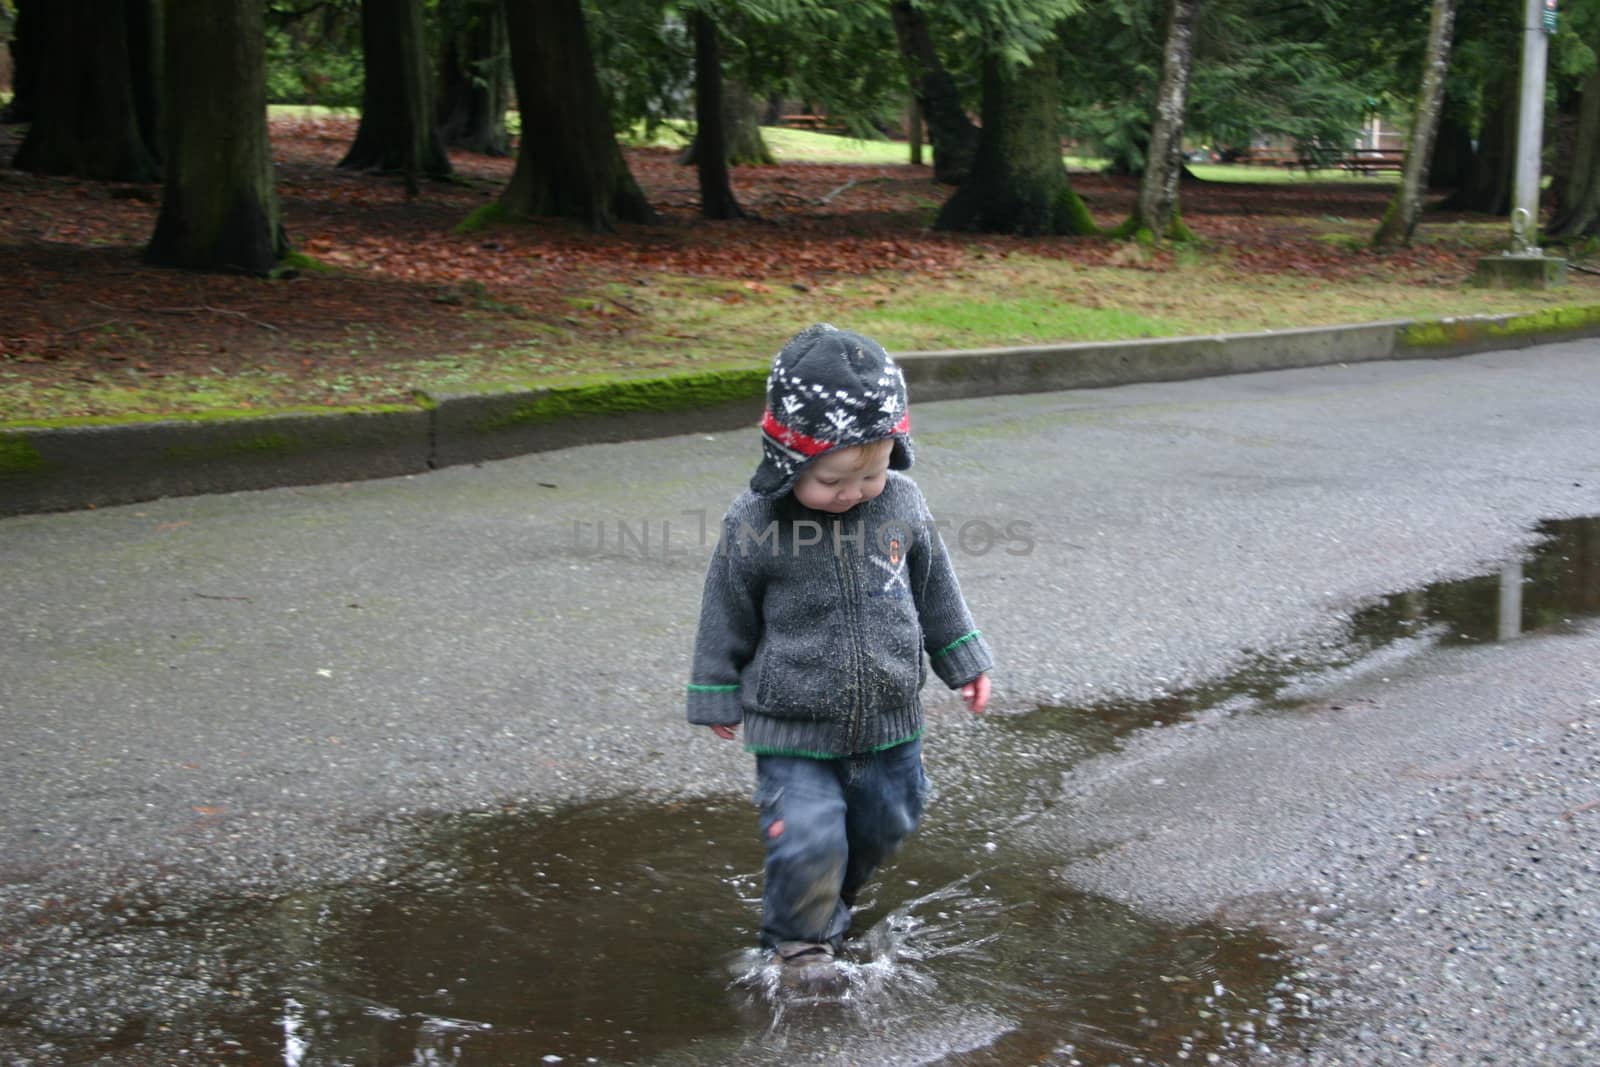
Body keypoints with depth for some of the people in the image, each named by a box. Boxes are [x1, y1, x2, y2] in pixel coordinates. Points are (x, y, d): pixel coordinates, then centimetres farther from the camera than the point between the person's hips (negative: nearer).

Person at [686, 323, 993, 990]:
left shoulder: (901, 504, -9)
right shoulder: (754, 525, -18)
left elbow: (934, 588, 8)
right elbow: (727, 616, -4)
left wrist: (963, 660, 15)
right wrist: (718, 697, 5)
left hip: (888, 721, 4)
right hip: (793, 729, -4)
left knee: (883, 825, 19)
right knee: (808, 838, -13)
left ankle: (832, 903, 49)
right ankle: (799, 936, 16)